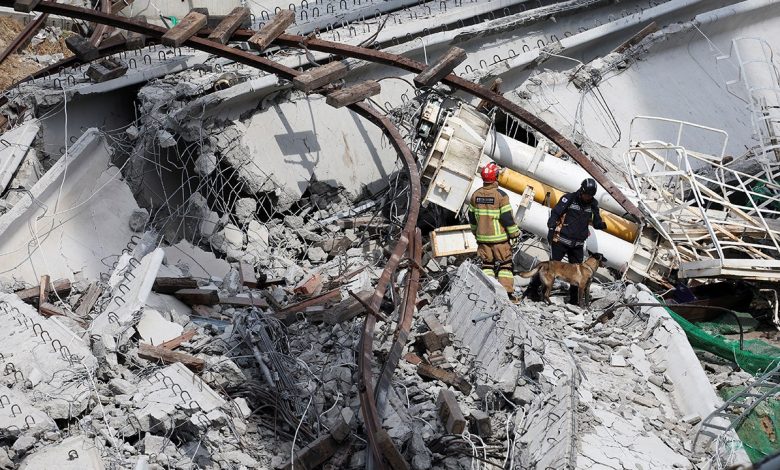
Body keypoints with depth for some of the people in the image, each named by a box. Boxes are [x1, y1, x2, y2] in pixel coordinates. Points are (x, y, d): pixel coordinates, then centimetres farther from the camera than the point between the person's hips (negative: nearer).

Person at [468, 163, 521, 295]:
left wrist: (475, 232, 24)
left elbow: (472, 217, 11)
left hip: (482, 237, 4)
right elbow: (507, 218, -14)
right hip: (499, 237, -4)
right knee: (505, 264, 5)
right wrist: (514, 233, -2)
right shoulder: (501, 195, -14)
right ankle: (507, 293, 1)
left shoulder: (476, 195, 2)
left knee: (487, 263, 13)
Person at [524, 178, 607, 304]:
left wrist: (601, 225, -15)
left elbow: (596, 221, 8)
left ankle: (574, 299, 18)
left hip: (578, 245, 5)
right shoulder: (569, 199, -11)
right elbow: (555, 214, -11)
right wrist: (551, 229, -21)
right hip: (561, 240, -5)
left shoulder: (593, 204, 5)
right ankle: (532, 289, 7)